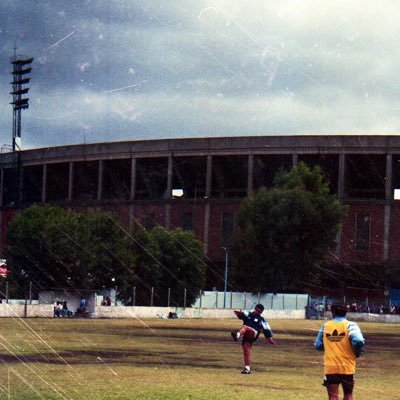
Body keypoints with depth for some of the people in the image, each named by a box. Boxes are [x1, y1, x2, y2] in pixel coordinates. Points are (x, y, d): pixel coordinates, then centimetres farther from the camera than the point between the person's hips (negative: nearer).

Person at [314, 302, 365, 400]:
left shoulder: (325, 326, 3)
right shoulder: (350, 325, -6)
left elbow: (318, 345, 9)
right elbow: (358, 341, -21)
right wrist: (357, 353, -1)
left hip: (330, 367, 1)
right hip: (347, 367, -1)